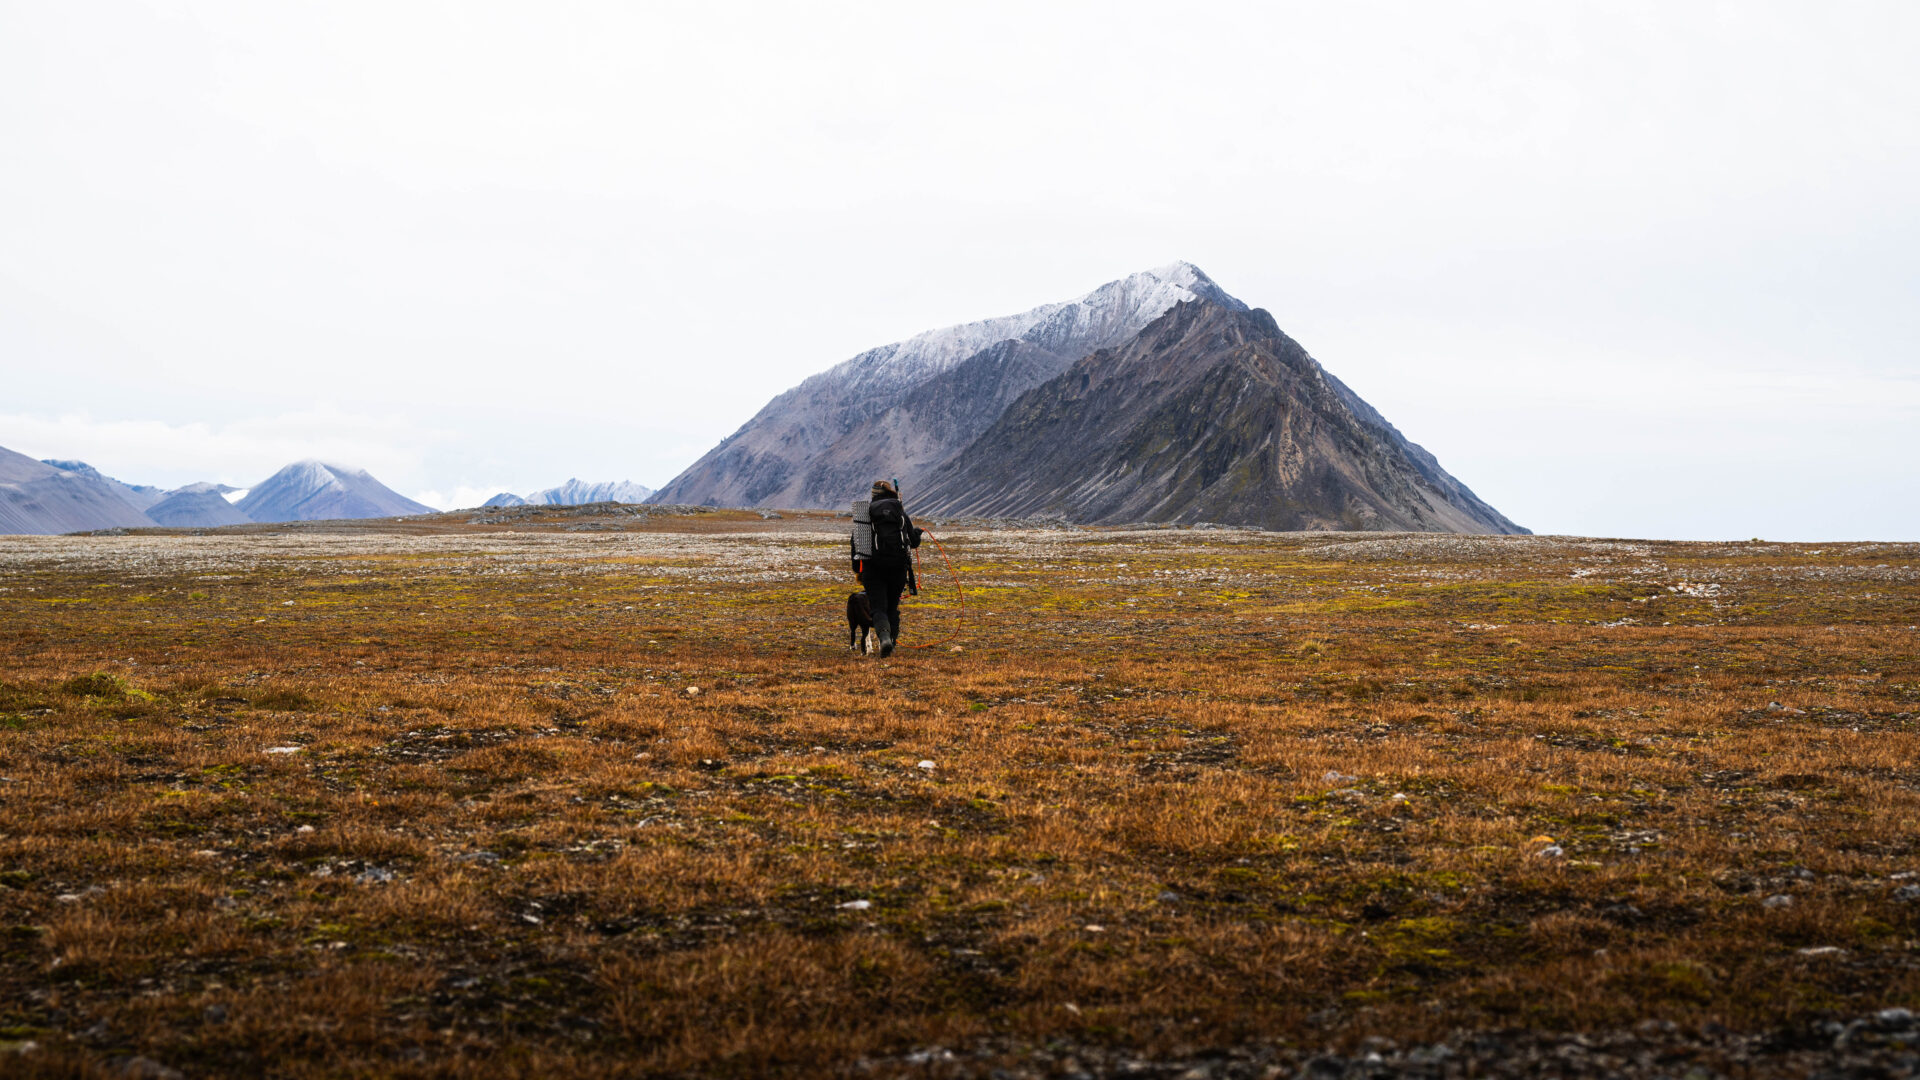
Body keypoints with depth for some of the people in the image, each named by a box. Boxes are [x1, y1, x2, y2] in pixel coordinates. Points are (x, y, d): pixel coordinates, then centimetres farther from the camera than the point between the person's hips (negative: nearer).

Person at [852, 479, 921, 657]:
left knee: (878, 607, -3)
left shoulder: (866, 513, 5)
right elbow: (914, 542, 8)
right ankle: (892, 644, 17)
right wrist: (917, 533, 32)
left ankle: (884, 636, -31)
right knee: (892, 607, 17)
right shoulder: (900, 512, 6)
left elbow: (856, 542, 6)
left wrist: (857, 570, 17)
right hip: (898, 566, 1)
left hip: (873, 567, -1)